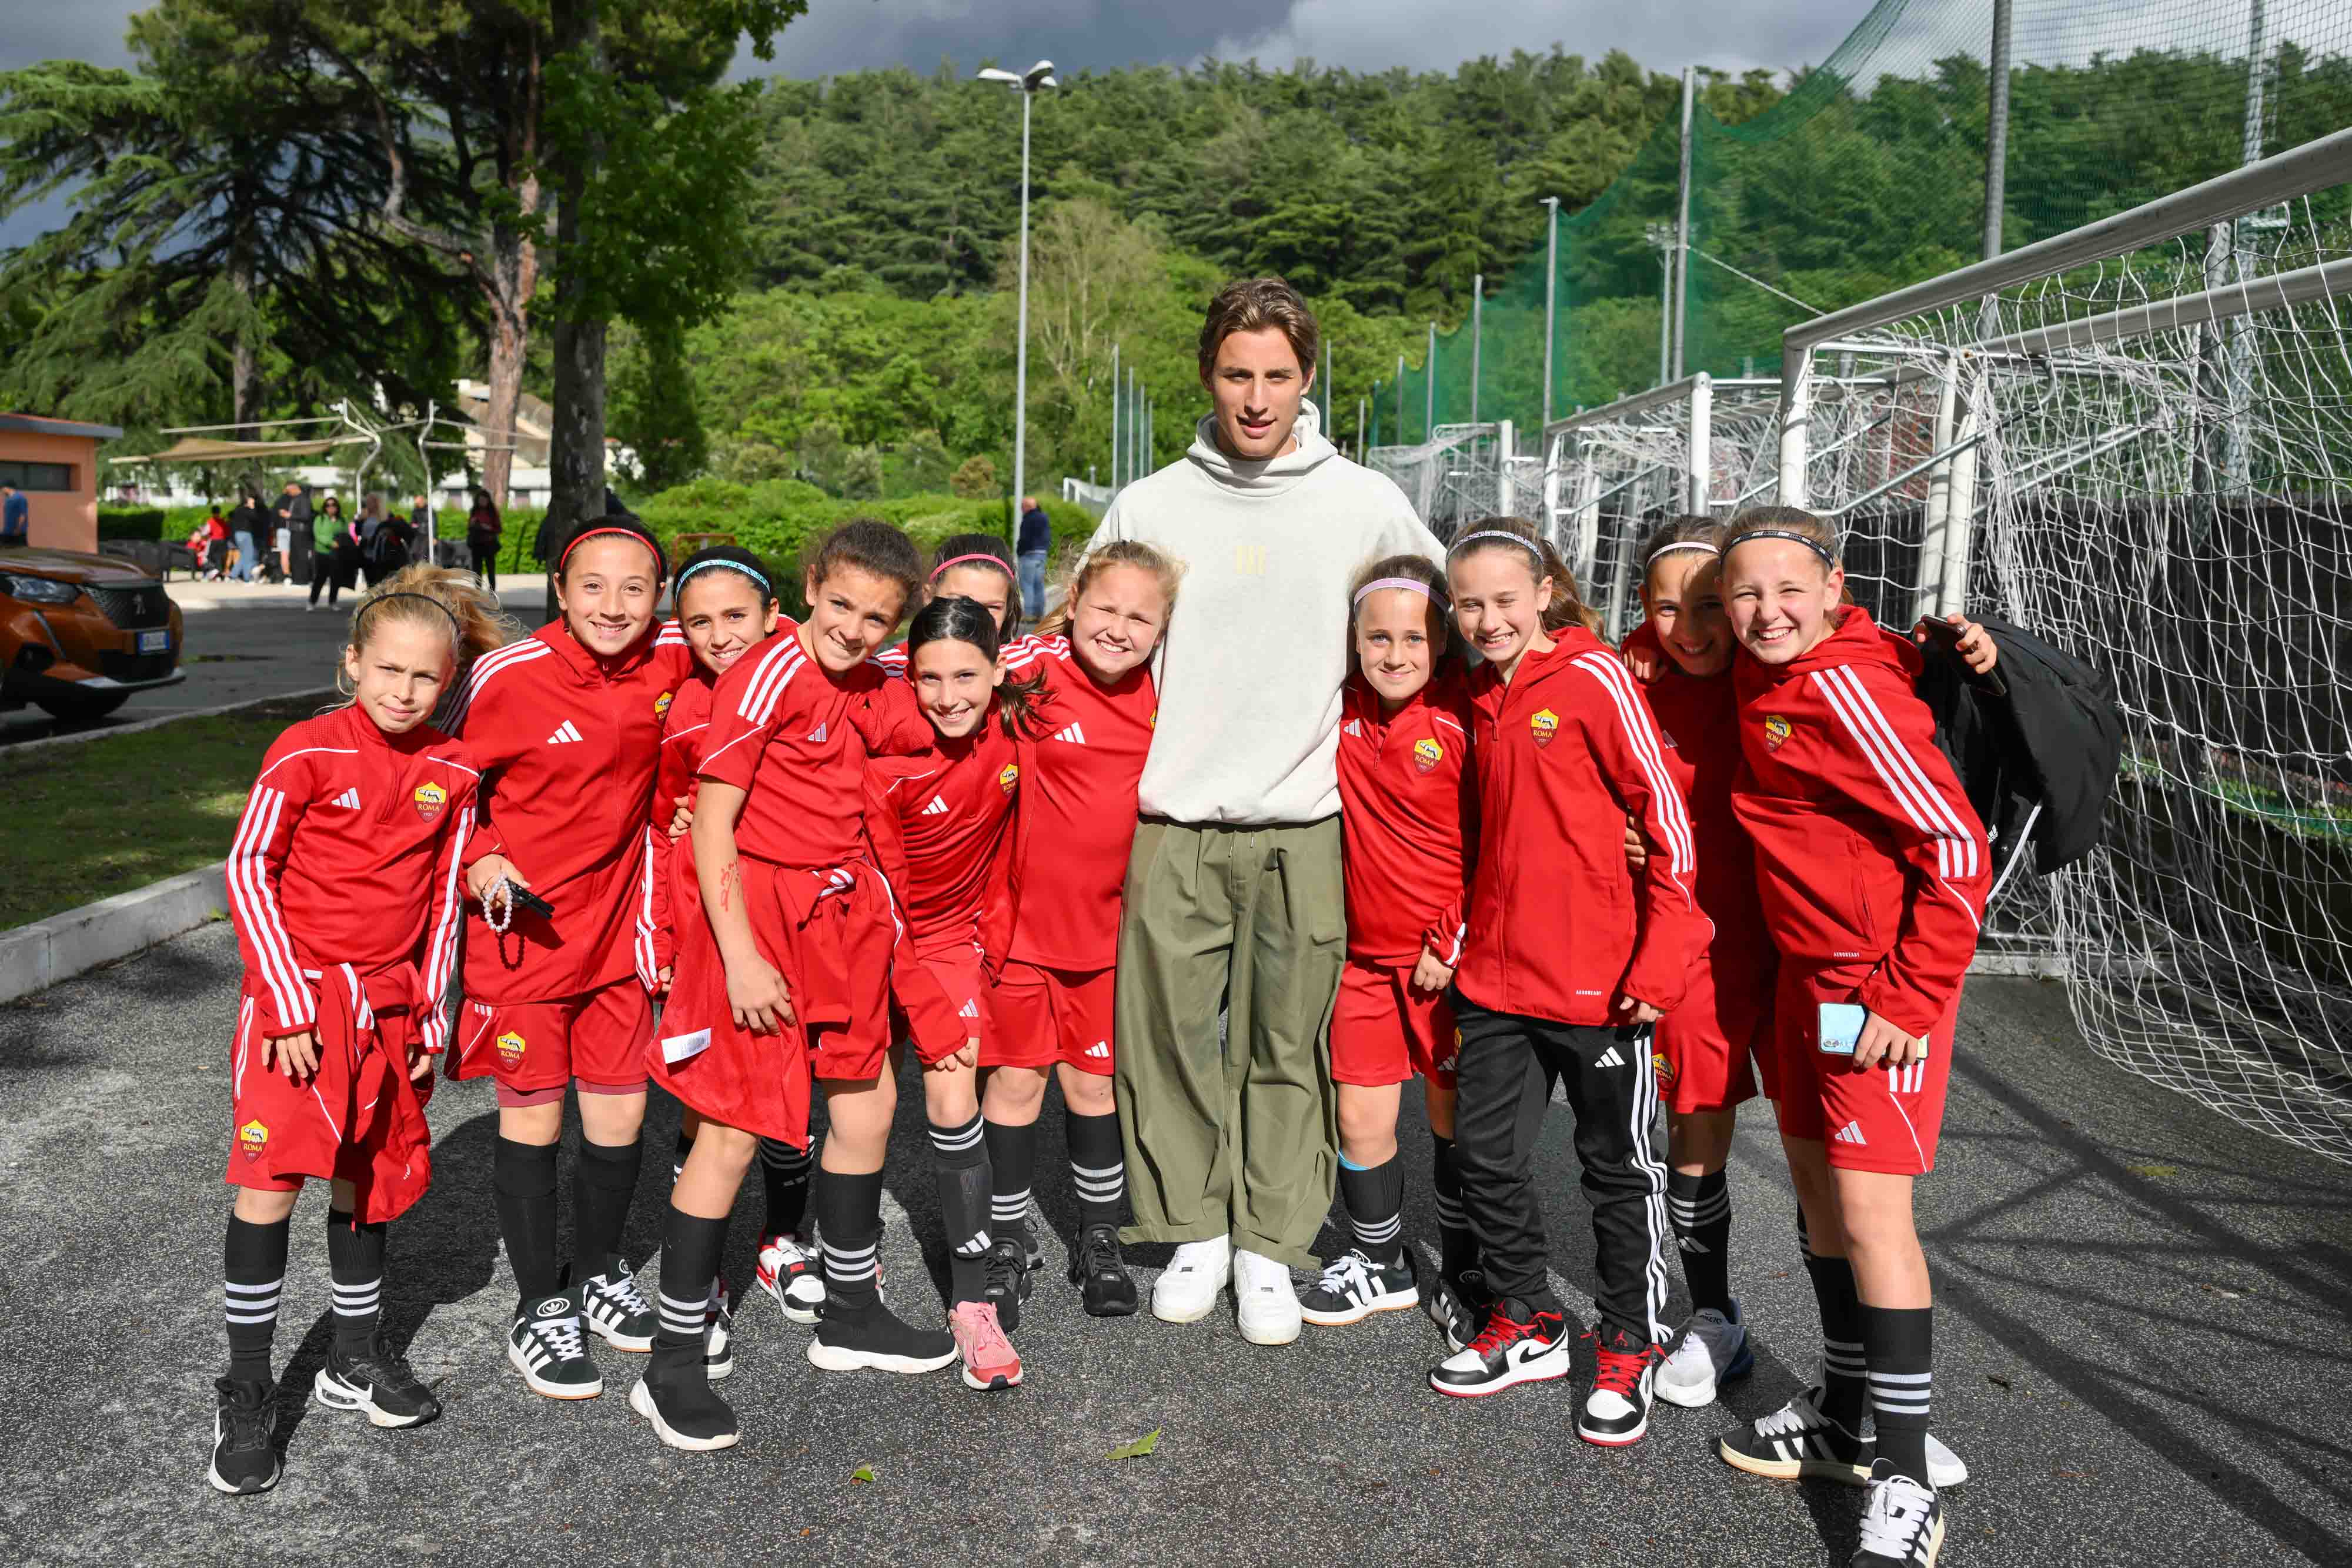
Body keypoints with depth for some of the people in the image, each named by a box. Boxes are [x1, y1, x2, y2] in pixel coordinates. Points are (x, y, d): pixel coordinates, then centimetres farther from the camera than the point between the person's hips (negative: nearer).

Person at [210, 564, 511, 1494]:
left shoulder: (452, 773, 1)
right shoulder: (305, 754, -11)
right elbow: (249, 871, -9)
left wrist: (431, 1013, 7)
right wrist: (287, 1000, -13)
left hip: (388, 1004, 4)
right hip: (300, 993, -4)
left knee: (366, 1177, 13)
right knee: (269, 1180, -9)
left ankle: (356, 1361, 29)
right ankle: (246, 1395, 5)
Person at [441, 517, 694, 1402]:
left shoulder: (671, 661, -6)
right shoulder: (507, 677, -16)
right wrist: (477, 861, -15)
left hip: (615, 922, 4)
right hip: (521, 923, -4)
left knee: (621, 1111, 12)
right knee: (532, 1117, 7)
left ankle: (599, 1277, 36)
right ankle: (538, 1311, 24)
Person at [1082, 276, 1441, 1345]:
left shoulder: (1367, 504, 3)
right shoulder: (1148, 505, 5)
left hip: (1303, 827, -1)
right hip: (1173, 826, 1)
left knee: (1288, 1048, 5)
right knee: (1176, 1038, 5)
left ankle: (1273, 1250, 19)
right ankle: (1196, 1233, 23)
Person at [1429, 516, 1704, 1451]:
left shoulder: (1595, 676, -11)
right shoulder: (1479, 693, 8)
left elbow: (1666, 815, -12)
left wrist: (1664, 956, -16)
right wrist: (1461, 931, 15)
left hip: (1597, 978, -6)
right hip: (1496, 970, 7)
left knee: (1619, 1165, 8)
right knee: (1485, 1153, 12)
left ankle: (1628, 1353, 25)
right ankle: (1528, 1326, 31)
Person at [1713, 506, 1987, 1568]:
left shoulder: (1844, 687, -20)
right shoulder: (1765, 683, 6)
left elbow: (1956, 849, -23)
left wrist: (1909, 997, -20)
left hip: (1883, 983, -9)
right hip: (1805, 972, 9)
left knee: (1870, 1206, -9)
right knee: (1814, 1178, 16)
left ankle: (1908, 1478, 4)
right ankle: (1844, 1418, 33)